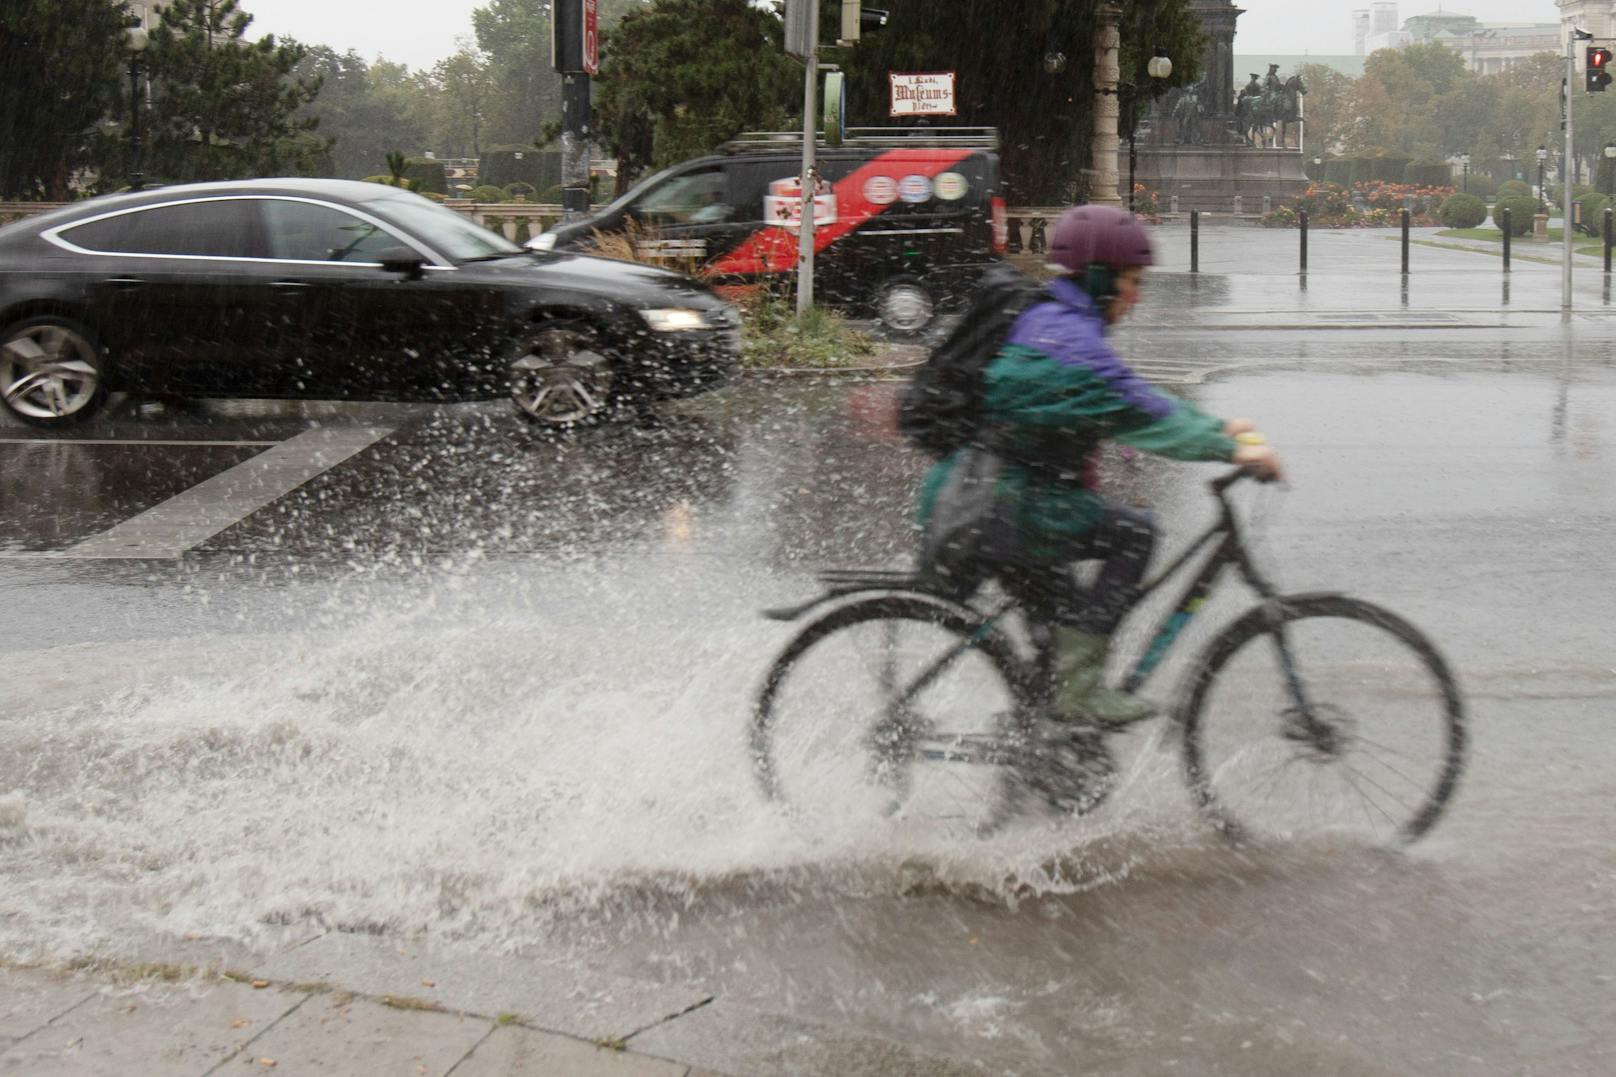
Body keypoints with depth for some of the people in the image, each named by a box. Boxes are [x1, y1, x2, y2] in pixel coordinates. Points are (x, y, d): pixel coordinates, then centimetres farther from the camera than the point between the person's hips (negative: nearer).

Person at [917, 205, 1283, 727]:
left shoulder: (1052, 324, 18)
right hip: (1000, 509, -11)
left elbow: (1132, 397, 22)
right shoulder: (1065, 334, -15)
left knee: (1068, 618, 21)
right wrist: (1229, 449, -22)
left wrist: (1217, 426, 15)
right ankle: (1078, 686, -9)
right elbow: (1134, 413, -23)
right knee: (1132, 532, -11)